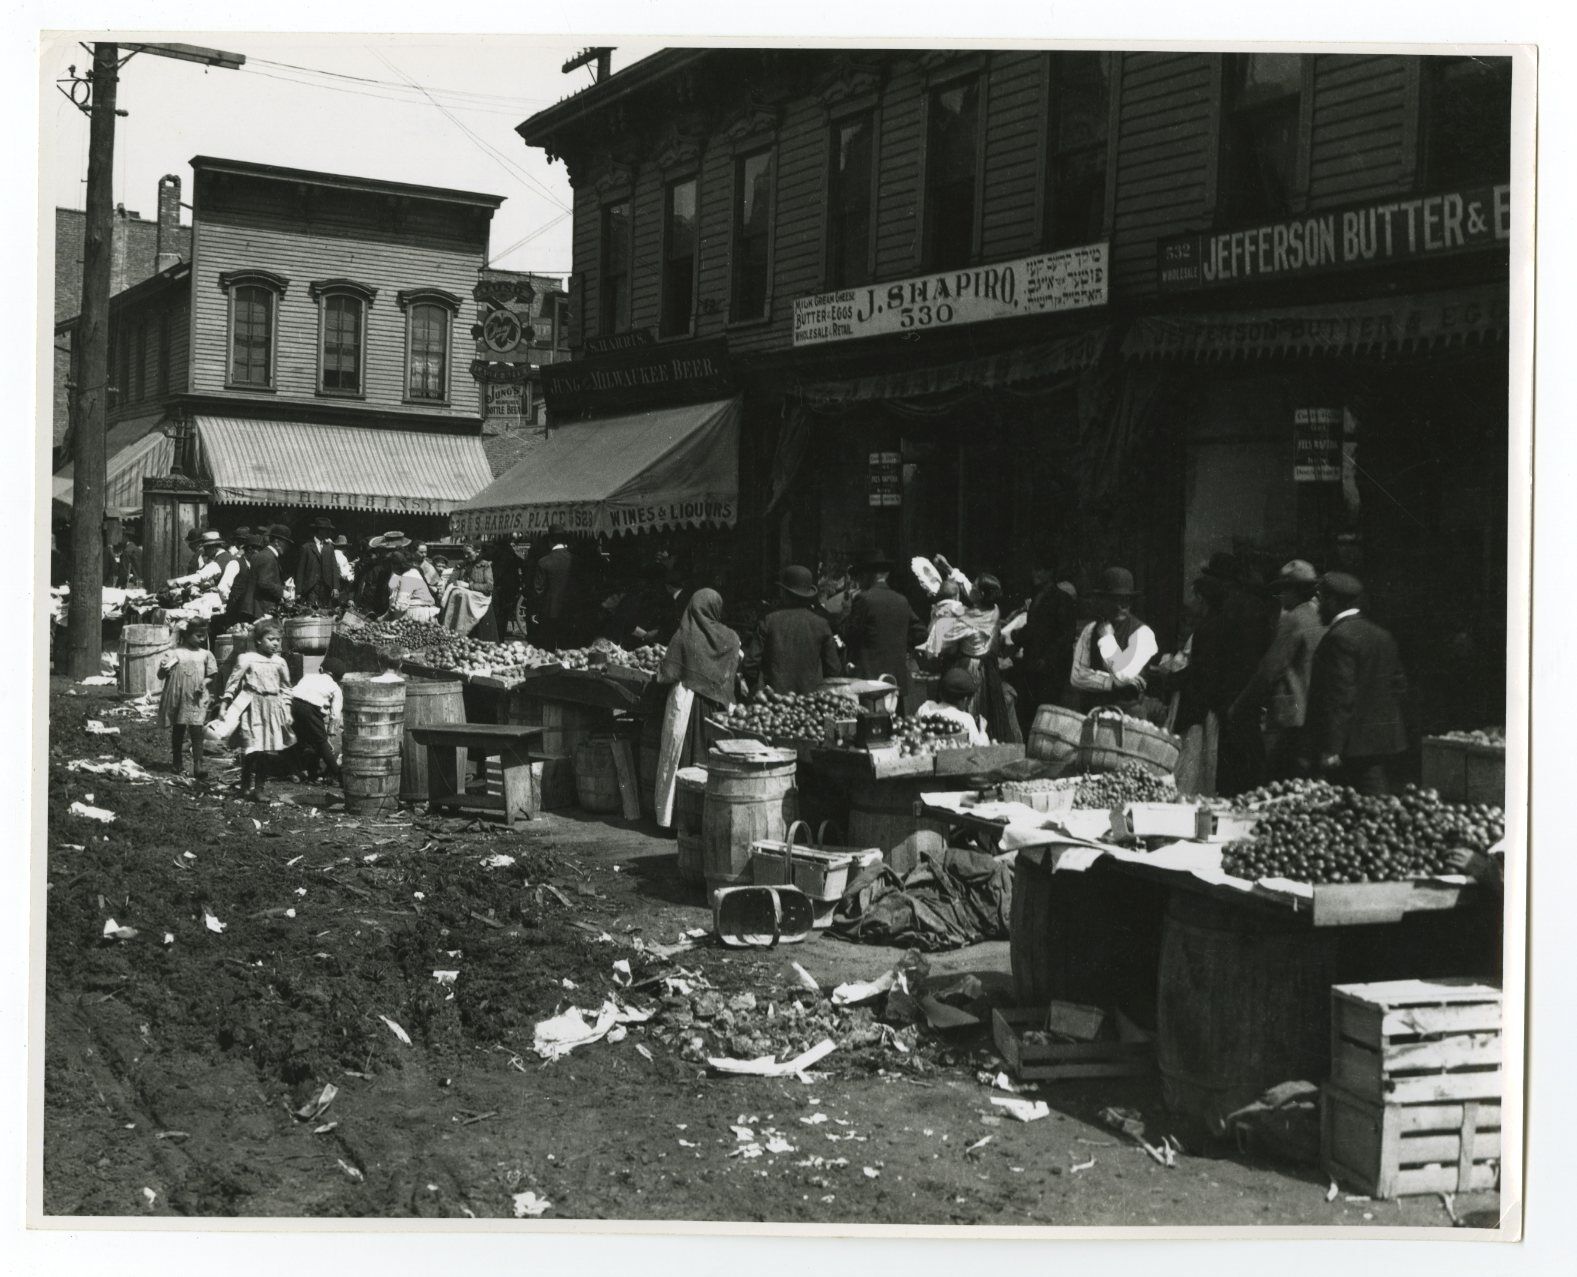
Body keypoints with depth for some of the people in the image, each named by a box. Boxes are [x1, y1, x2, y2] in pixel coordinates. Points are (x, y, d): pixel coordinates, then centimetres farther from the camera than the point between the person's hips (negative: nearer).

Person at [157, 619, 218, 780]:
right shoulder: (174, 653, -1)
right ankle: (176, 762, 27)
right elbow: (161, 676, 2)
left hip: (197, 700, 0)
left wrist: (205, 682, -8)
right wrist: (164, 668, -19)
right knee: (177, 731, 12)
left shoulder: (205, 654, 5)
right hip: (177, 698, 0)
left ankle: (198, 766, -11)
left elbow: (211, 675, 12)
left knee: (196, 732, -8)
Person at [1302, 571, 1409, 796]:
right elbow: (1399, 685, 16)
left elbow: (1341, 695, -20)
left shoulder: (1340, 637, -14)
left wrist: (1331, 750, -20)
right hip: (1384, 741, 9)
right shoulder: (1382, 635, 14)